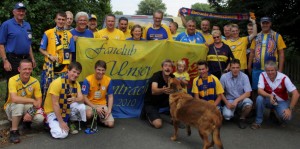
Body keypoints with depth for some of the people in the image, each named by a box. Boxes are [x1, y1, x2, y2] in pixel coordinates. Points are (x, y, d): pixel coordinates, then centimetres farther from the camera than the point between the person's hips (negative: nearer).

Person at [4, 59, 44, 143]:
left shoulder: (35, 82, -11)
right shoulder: (13, 80, -21)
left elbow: (39, 101, -10)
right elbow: (14, 99, -35)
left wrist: (31, 112, -26)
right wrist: (32, 100, -30)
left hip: (27, 108, 3)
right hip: (12, 108, -2)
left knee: (40, 119, -25)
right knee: (19, 104, -37)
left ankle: (26, 121, 11)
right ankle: (13, 131, -20)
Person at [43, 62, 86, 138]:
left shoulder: (76, 83, -2)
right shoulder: (57, 82, -23)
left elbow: (81, 99, -10)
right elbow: (55, 104, -24)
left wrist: (75, 99, -35)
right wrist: (61, 122, -25)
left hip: (67, 109, 6)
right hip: (53, 111, -6)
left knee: (81, 106, -24)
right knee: (61, 134, -26)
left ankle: (71, 123, 4)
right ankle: (51, 124, 8)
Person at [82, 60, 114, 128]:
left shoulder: (108, 80, -7)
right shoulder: (88, 80, -16)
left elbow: (110, 97, 1)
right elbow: (84, 97, -14)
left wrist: (109, 110, -12)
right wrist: (95, 108, -21)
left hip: (102, 105, 3)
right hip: (90, 104, -3)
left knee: (110, 124, -13)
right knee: (89, 114, -37)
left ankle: (99, 117, 19)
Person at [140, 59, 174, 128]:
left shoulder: (172, 77, -9)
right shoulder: (156, 75, -27)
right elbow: (153, 91, -44)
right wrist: (163, 90, -65)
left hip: (162, 101, 5)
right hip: (150, 103, -5)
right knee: (158, 124, -22)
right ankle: (147, 113, 8)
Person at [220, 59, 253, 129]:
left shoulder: (244, 76, -9)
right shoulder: (224, 77, -8)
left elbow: (248, 93, -13)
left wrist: (236, 100, -24)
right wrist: (226, 103, -12)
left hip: (241, 100, 0)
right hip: (229, 100, 0)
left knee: (248, 103, -35)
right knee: (227, 115, -29)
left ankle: (242, 118, -3)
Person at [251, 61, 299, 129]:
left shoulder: (284, 78, -20)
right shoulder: (262, 75, -15)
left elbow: (296, 94, -21)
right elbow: (260, 90, -24)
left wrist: (290, 109, -26)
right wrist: (270, 96, -43)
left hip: (281, 102, -1)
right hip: (269, 100, 2)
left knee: (287, 116, -29)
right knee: (259, 98, -31)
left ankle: (284, 119, 12)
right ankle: (258, 121, -12)